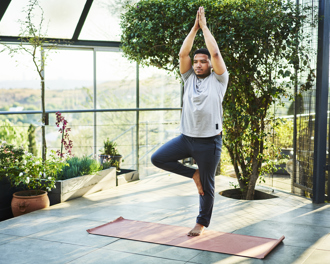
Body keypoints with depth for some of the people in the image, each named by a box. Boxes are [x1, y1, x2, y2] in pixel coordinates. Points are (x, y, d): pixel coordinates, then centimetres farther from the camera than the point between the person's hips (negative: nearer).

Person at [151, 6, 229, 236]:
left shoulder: (218, 80, -2)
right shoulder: (189, 78, 9)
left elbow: (216, 53, -13)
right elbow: (183, 54, 0)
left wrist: (205, 26, -5)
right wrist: (194, 27, -1)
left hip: (209, 141, -4)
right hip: (186, 138, 4)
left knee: (207, 185, 5)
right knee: (157, 158, -7)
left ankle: (202, 223, 24)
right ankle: (193, 174, 11)